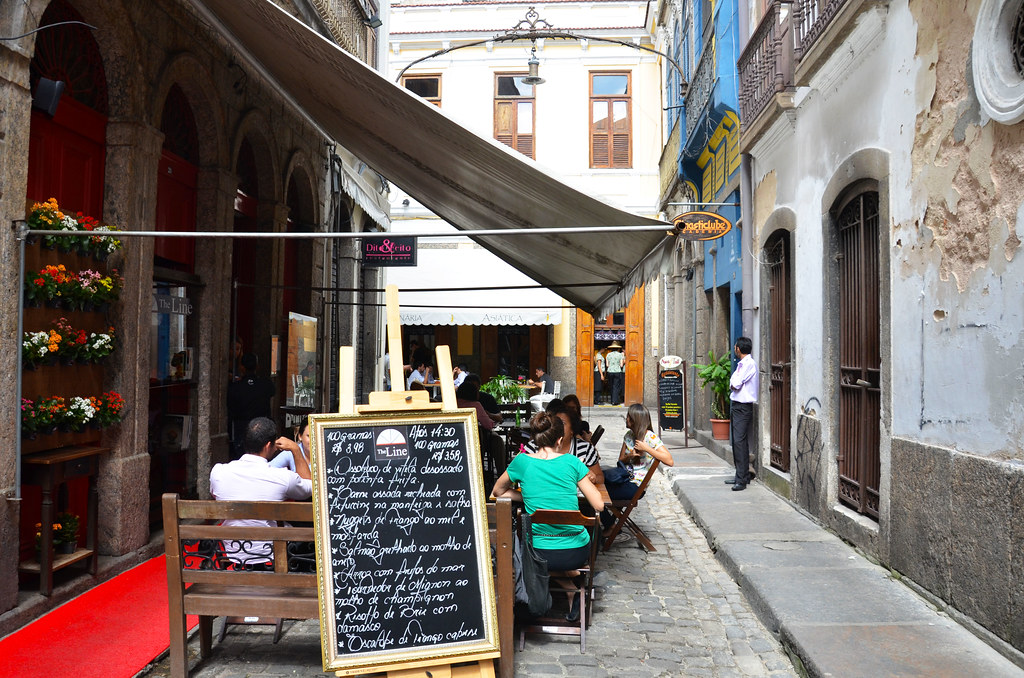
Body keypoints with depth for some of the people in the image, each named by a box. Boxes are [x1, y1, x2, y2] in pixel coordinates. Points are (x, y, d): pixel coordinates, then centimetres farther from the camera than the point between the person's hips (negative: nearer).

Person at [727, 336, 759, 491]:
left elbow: (735, 384, -16)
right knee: (736, 441, 12)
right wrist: (734, 385, 0)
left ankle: (742, 480, -14)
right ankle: (742, 475, 20)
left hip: (743, 407, -10)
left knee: (740, 441, -13)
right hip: (736, 406, 10)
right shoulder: (741, 364, 16)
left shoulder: (749, 363, -12)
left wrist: (732, 384, 3)